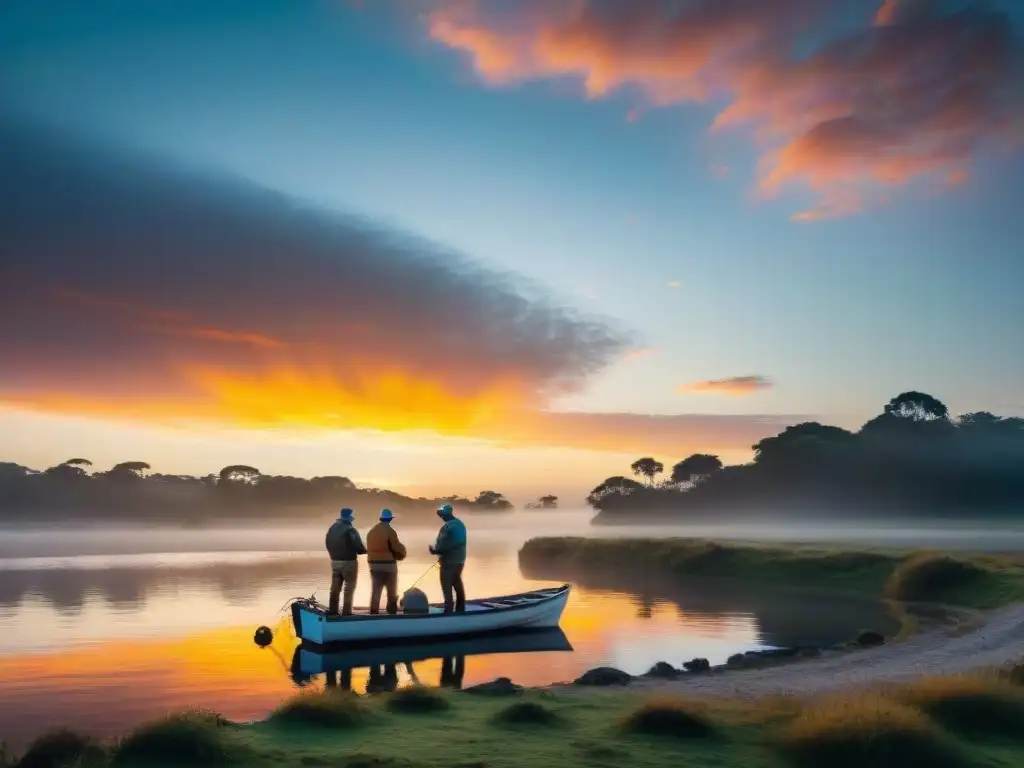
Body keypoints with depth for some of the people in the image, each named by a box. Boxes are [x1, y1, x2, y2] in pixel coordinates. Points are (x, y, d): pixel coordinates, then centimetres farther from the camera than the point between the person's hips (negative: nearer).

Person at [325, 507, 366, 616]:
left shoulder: (332, 528, 6)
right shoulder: (350, 530, -17)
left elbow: (328, 544, 13)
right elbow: (359, 547, -17)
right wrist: (364, 551, 4)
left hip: (335, 561, 7)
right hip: (349, 561, -7)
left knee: (335, 587, 13)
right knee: (349, 587, 2)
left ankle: (333, 610, 16)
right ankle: (346, 612, 0)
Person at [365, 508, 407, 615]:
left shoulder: (371, 531, 10)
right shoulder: (390, 531, -12)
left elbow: (369, 548, 11)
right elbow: (398, 548, -12)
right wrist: (401, 554, 7)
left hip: (374, 564, 6)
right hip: (388, 564, -6)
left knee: (375, 590, 8)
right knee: (392, 591, 8)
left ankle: (374, 612, 5)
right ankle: (392, 611, 11)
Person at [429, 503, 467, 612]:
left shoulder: (447, 527, -19)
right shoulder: (460, 524, 11)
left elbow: (443, 546, -22)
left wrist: (435, 551, -4)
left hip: (449, 561, -9)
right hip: (459, 560, 9)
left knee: (447, 587, -5)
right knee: (458, 585, 16)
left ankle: (448, 612, -7)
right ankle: (460, 610, 21)